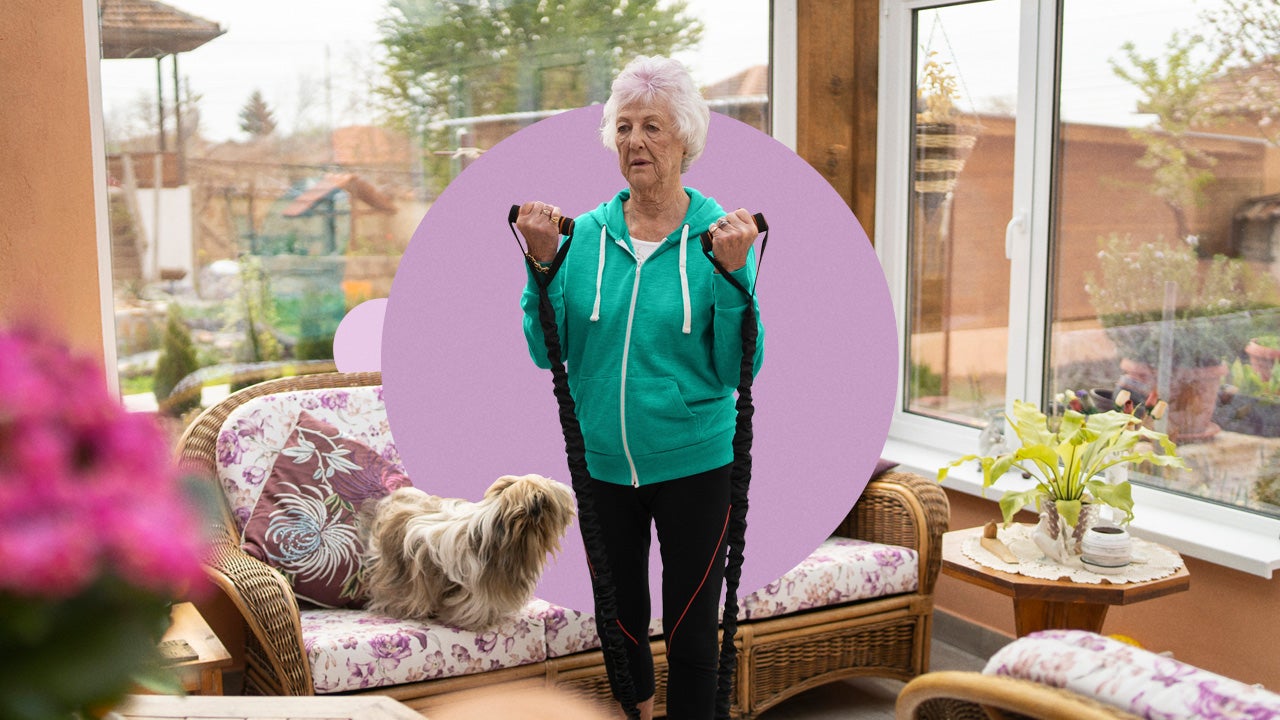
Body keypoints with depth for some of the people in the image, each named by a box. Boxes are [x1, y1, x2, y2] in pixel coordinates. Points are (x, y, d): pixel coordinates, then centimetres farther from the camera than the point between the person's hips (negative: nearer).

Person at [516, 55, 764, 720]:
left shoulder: (721, 236, -8)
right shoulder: (586, 235, -1)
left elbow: (738, 370, -11)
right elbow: (547, 353, -2)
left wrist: (732, 274, -23)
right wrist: (542, 263, -12)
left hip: (693, 461, -3)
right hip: (601, 461, 3)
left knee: (691, 627, 6)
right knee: (618, 616, 20)